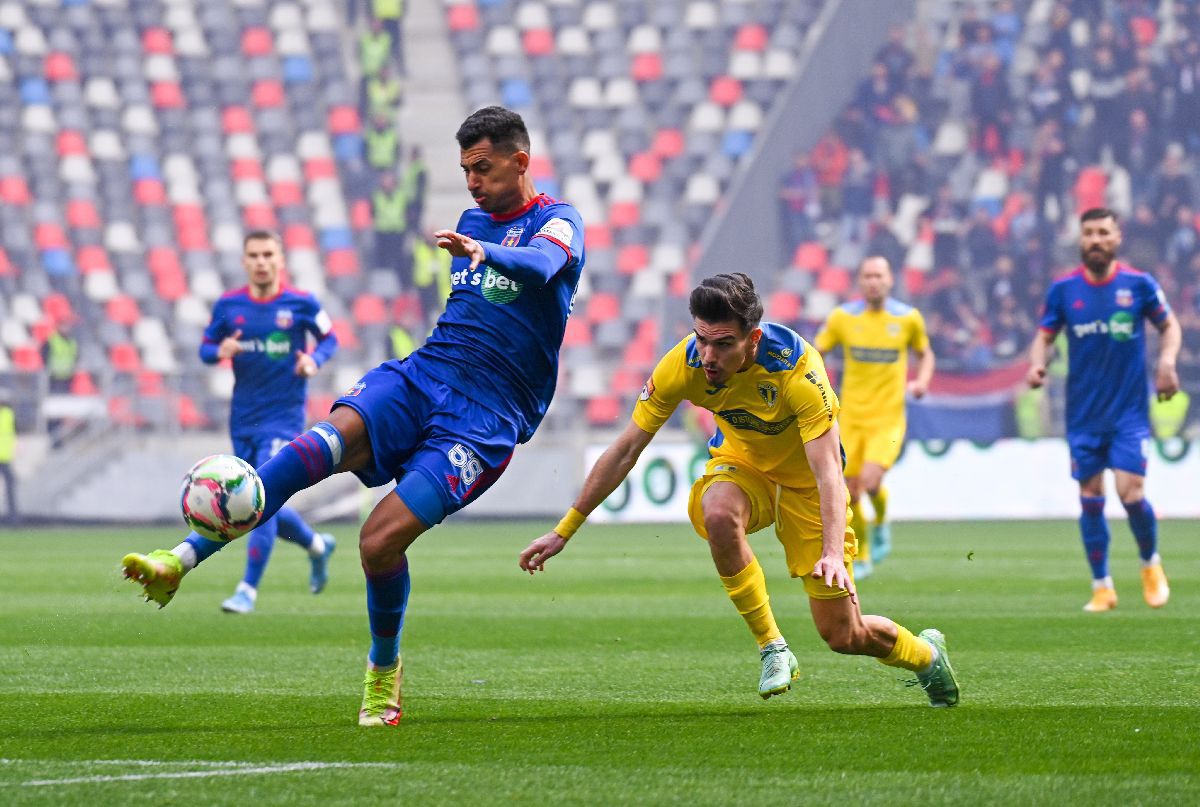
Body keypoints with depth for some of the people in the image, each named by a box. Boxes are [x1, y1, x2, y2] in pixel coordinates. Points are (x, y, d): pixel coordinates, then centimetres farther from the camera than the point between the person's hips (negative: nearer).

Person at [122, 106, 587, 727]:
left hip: (487, 416, -5)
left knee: (381, 540, -20)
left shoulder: (556, 221, -2)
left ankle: (383, 670, 8)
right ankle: (179, 561, -35)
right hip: (419, 374, 5)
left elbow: (541, 265, -27)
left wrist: (482, 251, -46)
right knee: (320, 446, -25)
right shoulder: (473, 222, 21)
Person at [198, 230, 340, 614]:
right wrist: (221, 351, -16)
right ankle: (317, 545, 40)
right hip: (243, 420, 4)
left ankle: (248, 589, -10)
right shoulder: (228, 306, 1)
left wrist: (315, 359, -13)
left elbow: (329, 338, 8)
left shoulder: (301, 303, -5)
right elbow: (205, 349, 8)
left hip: (283, 416, -4)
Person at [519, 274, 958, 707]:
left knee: (844, 636, -3)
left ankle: (926, 653, 33)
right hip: (740, 465, 3)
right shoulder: (683, 364, -24)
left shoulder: (797, 366, -33)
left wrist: (833, 554, -52)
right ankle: (773, 649, -19)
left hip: (804, 485, -2)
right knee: (719, 514, -37)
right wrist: (563, 531, -15)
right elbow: (625, 450, -15)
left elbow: (828, 471, -37)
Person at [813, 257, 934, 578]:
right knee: (851, 494, 1)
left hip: (888, 418, -2)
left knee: (870, 482, -20)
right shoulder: (844, 317, -2)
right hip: (851, 416, 2)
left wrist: (922, 382, -5)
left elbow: (925, 353, 15)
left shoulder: (908, 318, -2)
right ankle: (861, 557, 22)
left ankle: (881, 521, 14)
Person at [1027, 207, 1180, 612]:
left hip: (1130, 410, -2)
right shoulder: (1063, 289, -1)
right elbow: (1045, 335, 8)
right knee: (1090, 498, 2)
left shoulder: (1139, 285, -4)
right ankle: (1101, 586, 14)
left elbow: (1169, 325, 8)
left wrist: (1167, 361, -9)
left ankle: (1151, 563, 17)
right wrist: (1037, 363, -12)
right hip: (1083, 412, 2)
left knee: (1131, 492, -11)